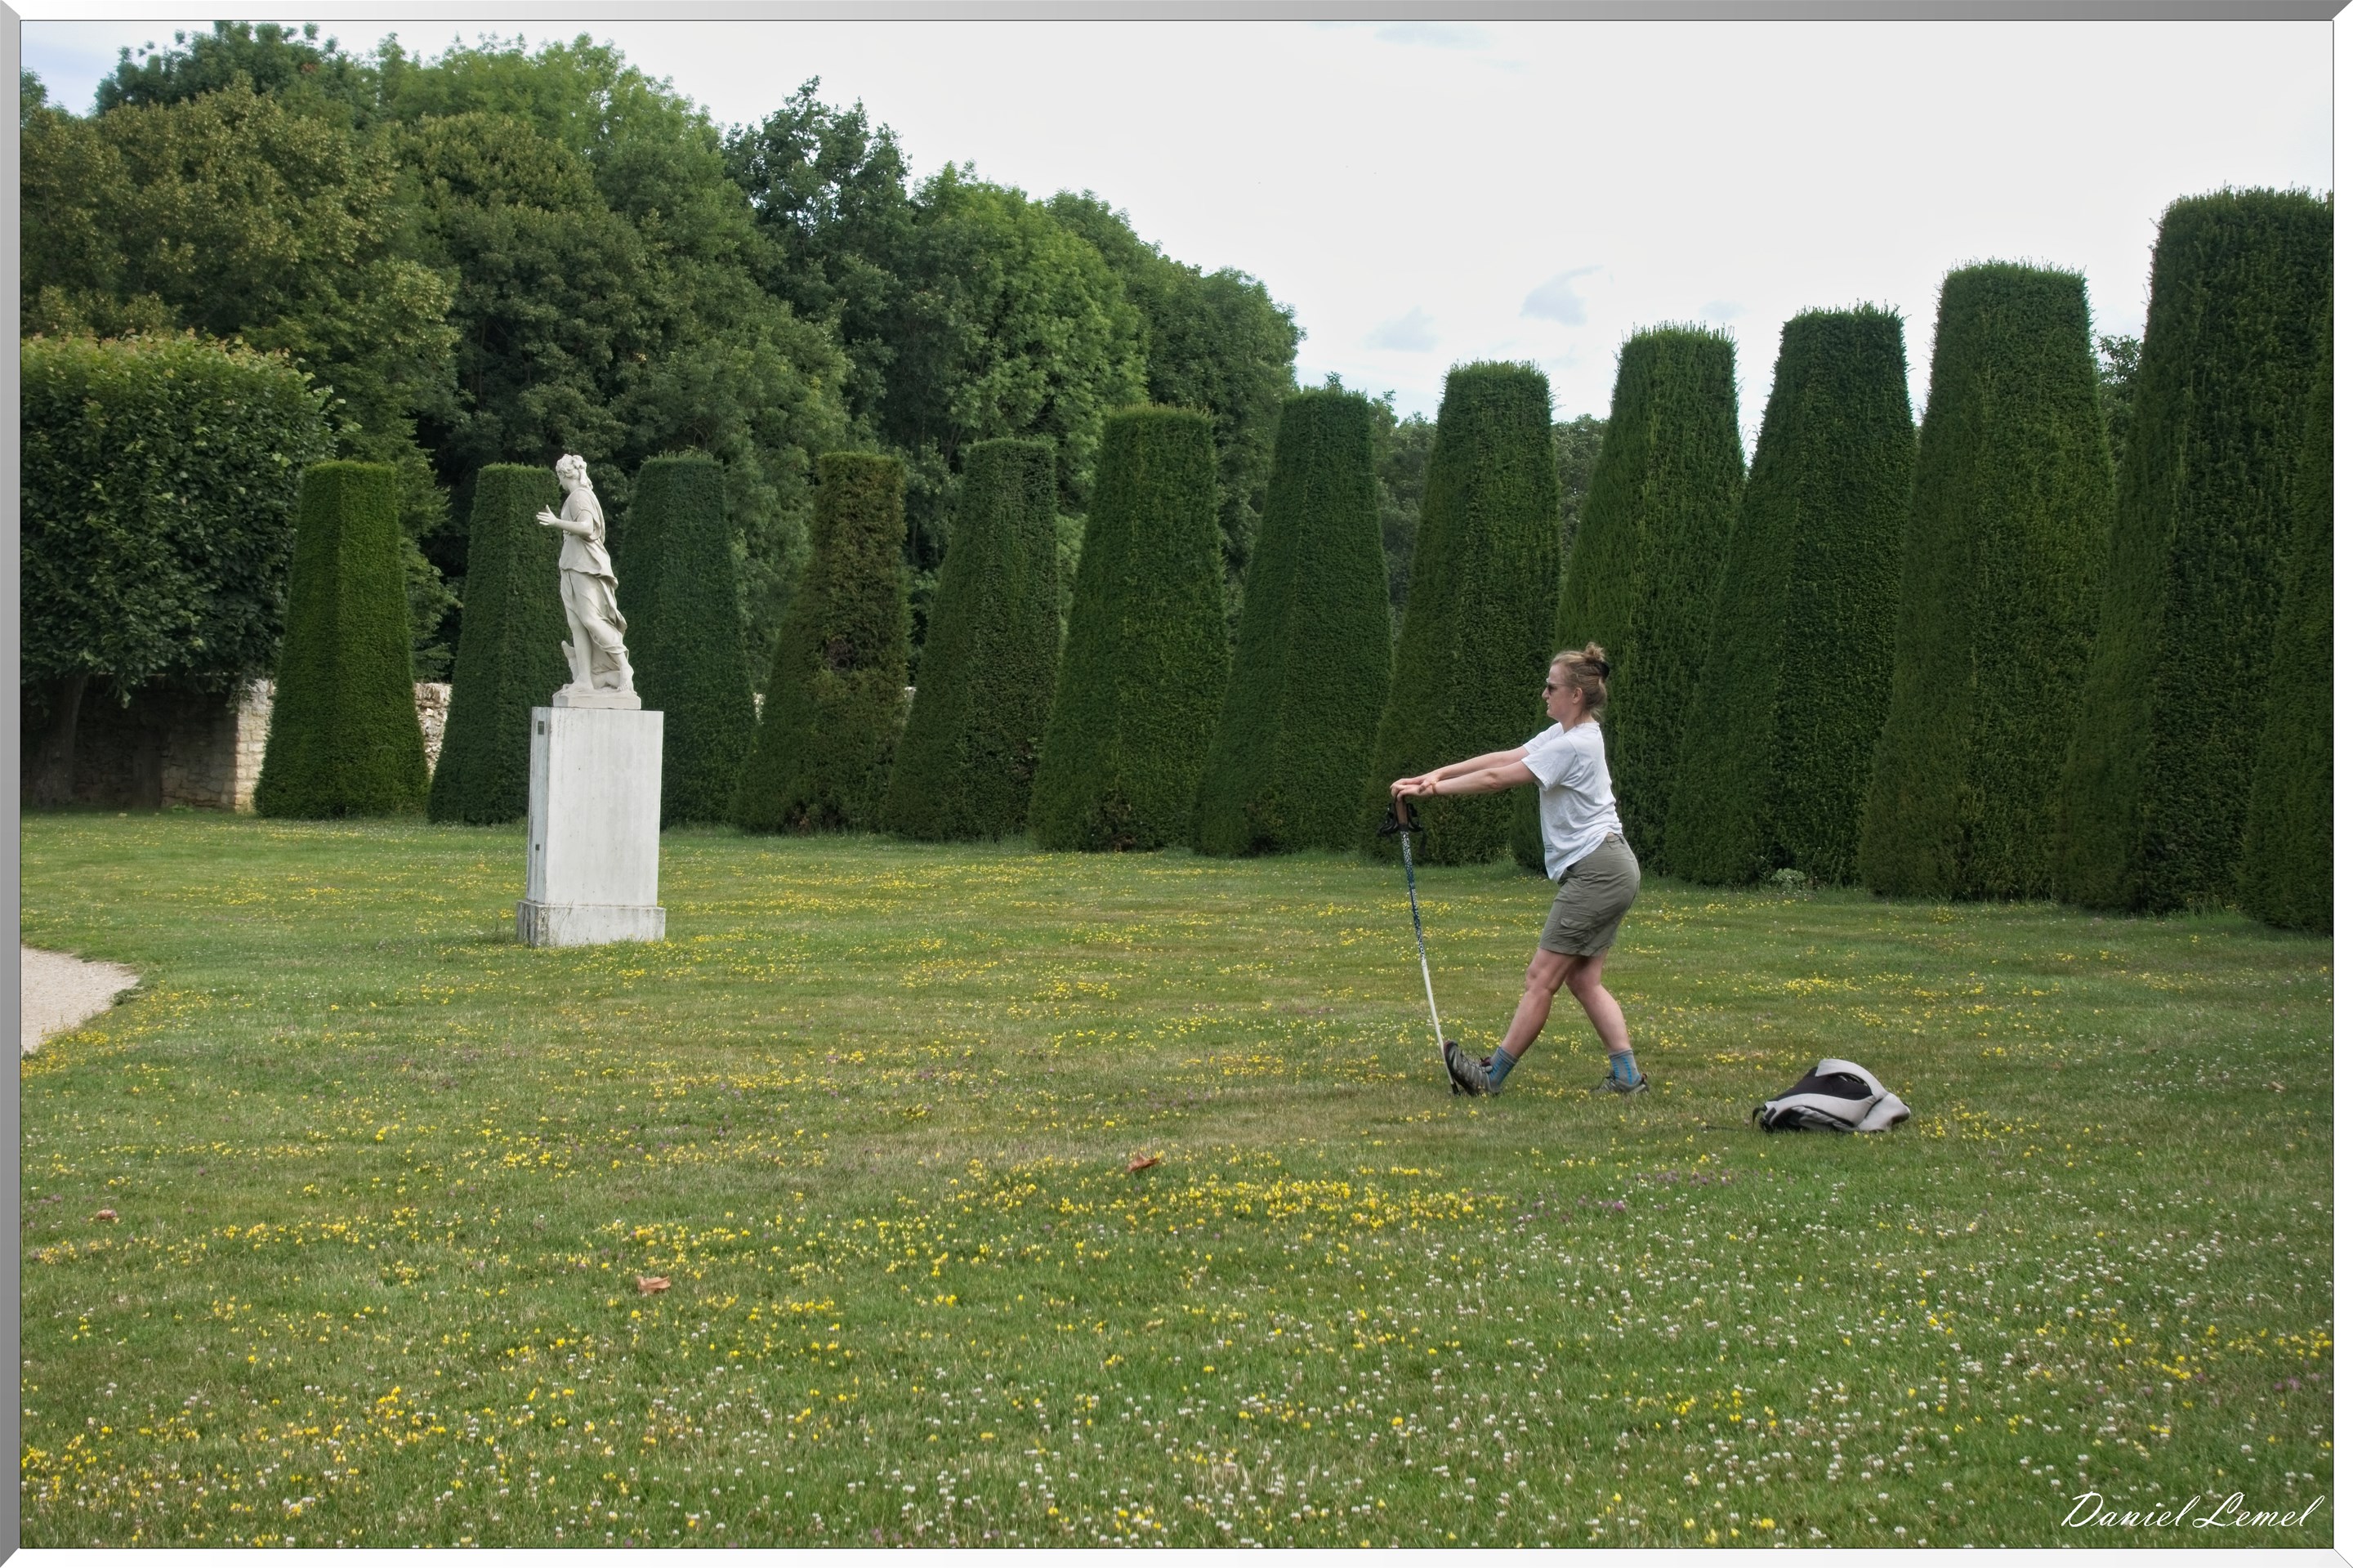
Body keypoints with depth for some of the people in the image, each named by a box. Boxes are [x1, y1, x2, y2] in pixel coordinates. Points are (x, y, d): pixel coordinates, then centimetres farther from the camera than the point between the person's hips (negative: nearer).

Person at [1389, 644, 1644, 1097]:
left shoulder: (1574, 745, -17)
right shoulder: (1563, 735, 14)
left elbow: (1497, 779, -15)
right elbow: (1505, 758, 10)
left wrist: (1432, 788, -8)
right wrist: (1438, 774, 1)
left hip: (1598, 870, -10)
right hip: (1610, 871, 10)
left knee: (1542, 976, -5)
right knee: (1582, 980, 8)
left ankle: (1492, 1076, 0)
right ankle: (1627, 1076, 4)